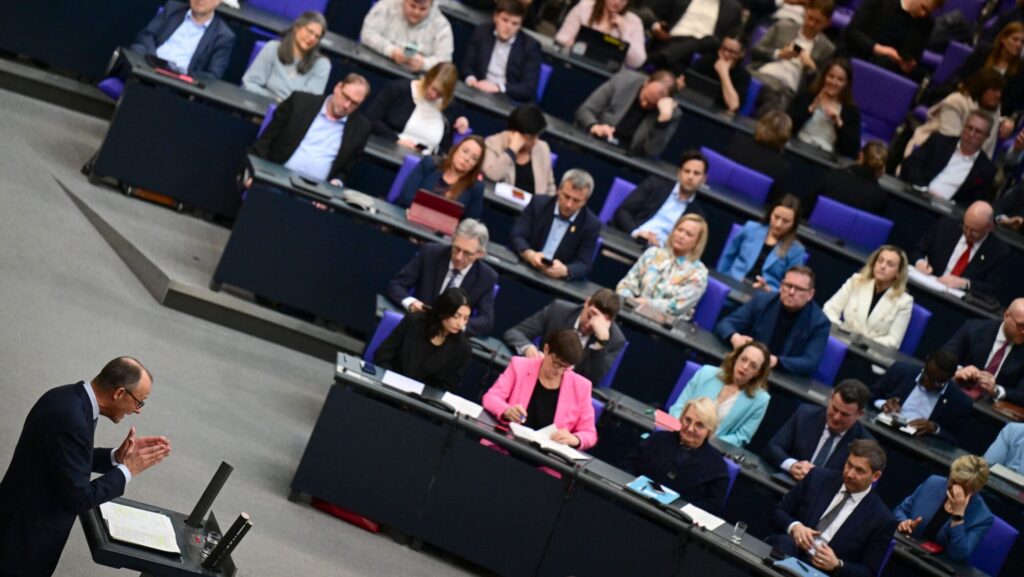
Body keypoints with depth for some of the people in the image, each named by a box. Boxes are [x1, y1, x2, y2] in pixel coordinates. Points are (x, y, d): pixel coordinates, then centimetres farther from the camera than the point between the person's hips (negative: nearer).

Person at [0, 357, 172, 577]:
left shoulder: (69, 397, -1)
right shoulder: (71, 420, -30)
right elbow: (77, 498, -25)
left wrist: (117, 456, 1)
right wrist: (126, 470, -15)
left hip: (25, 521, 10)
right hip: (27, 536, -10)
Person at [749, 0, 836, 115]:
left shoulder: (827, 48, 16)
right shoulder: (783, 26, 19)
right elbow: (755, 51, 14)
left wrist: (811, 68, -6)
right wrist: (778, 54, -3)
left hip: (786, 88, -2)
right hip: (761, 74, 2)